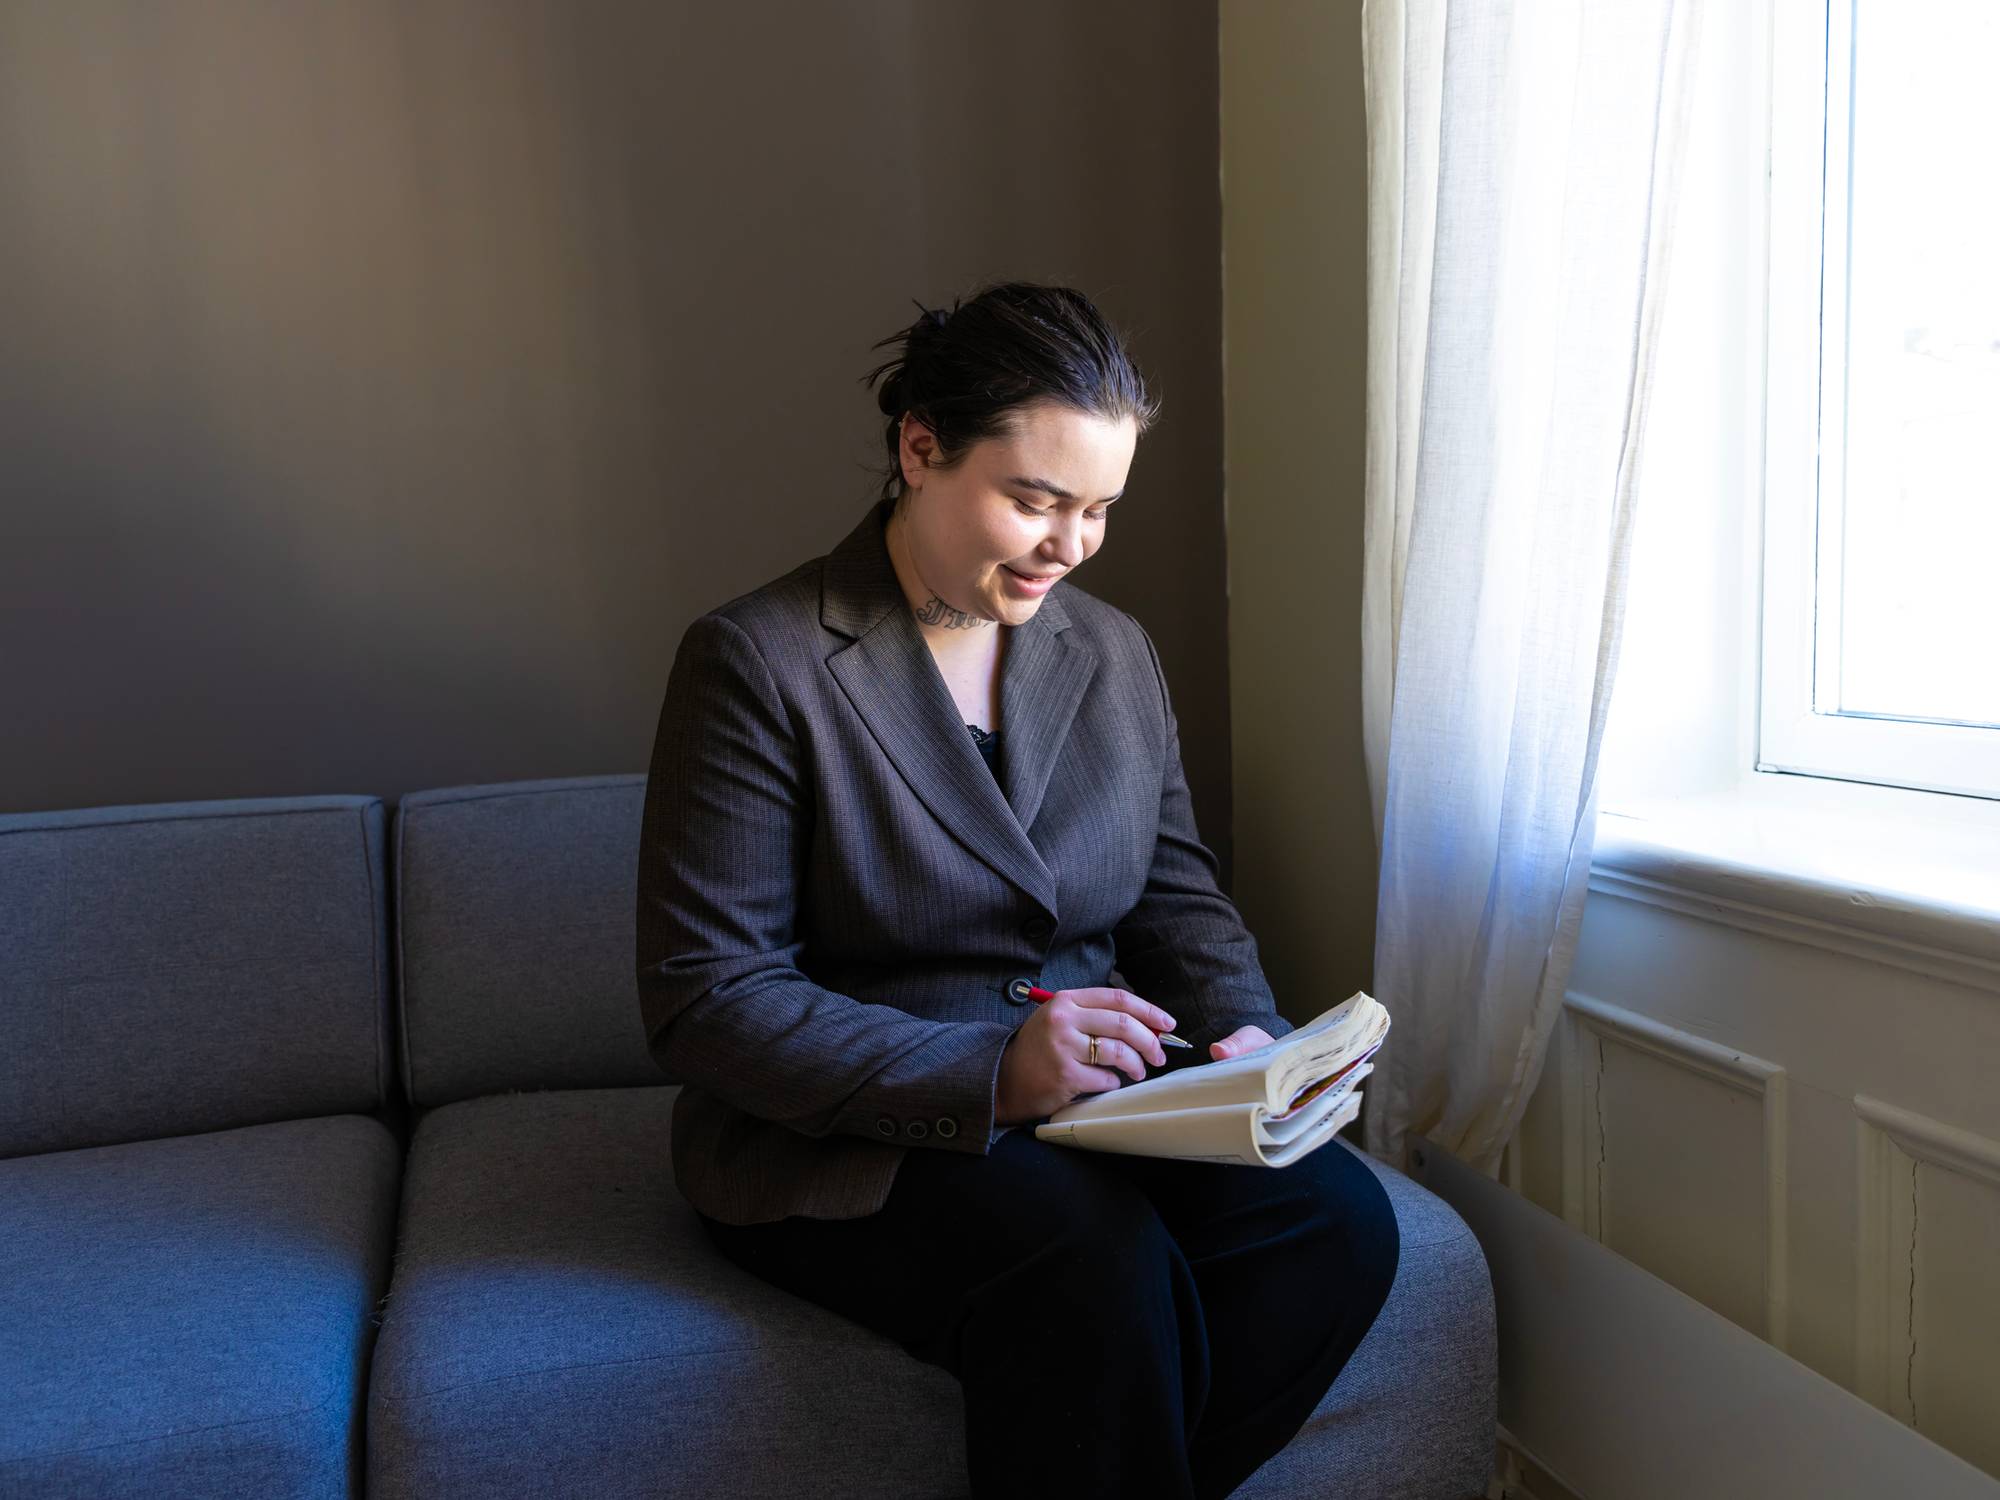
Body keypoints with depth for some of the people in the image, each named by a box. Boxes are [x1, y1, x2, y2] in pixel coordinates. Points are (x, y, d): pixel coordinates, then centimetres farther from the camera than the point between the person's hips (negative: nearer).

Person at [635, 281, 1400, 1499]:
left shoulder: (1116, 652, 10)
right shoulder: (758, 661, -10)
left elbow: (1176, 892, 16)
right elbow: (704, 998, -14)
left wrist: (1244, 1029, -6)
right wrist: (987, 1074, -24)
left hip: (1100, 1102, 6)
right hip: (845, 1146, -5)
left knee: (1338, 1215, -20)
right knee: (1100, 1266, -34)